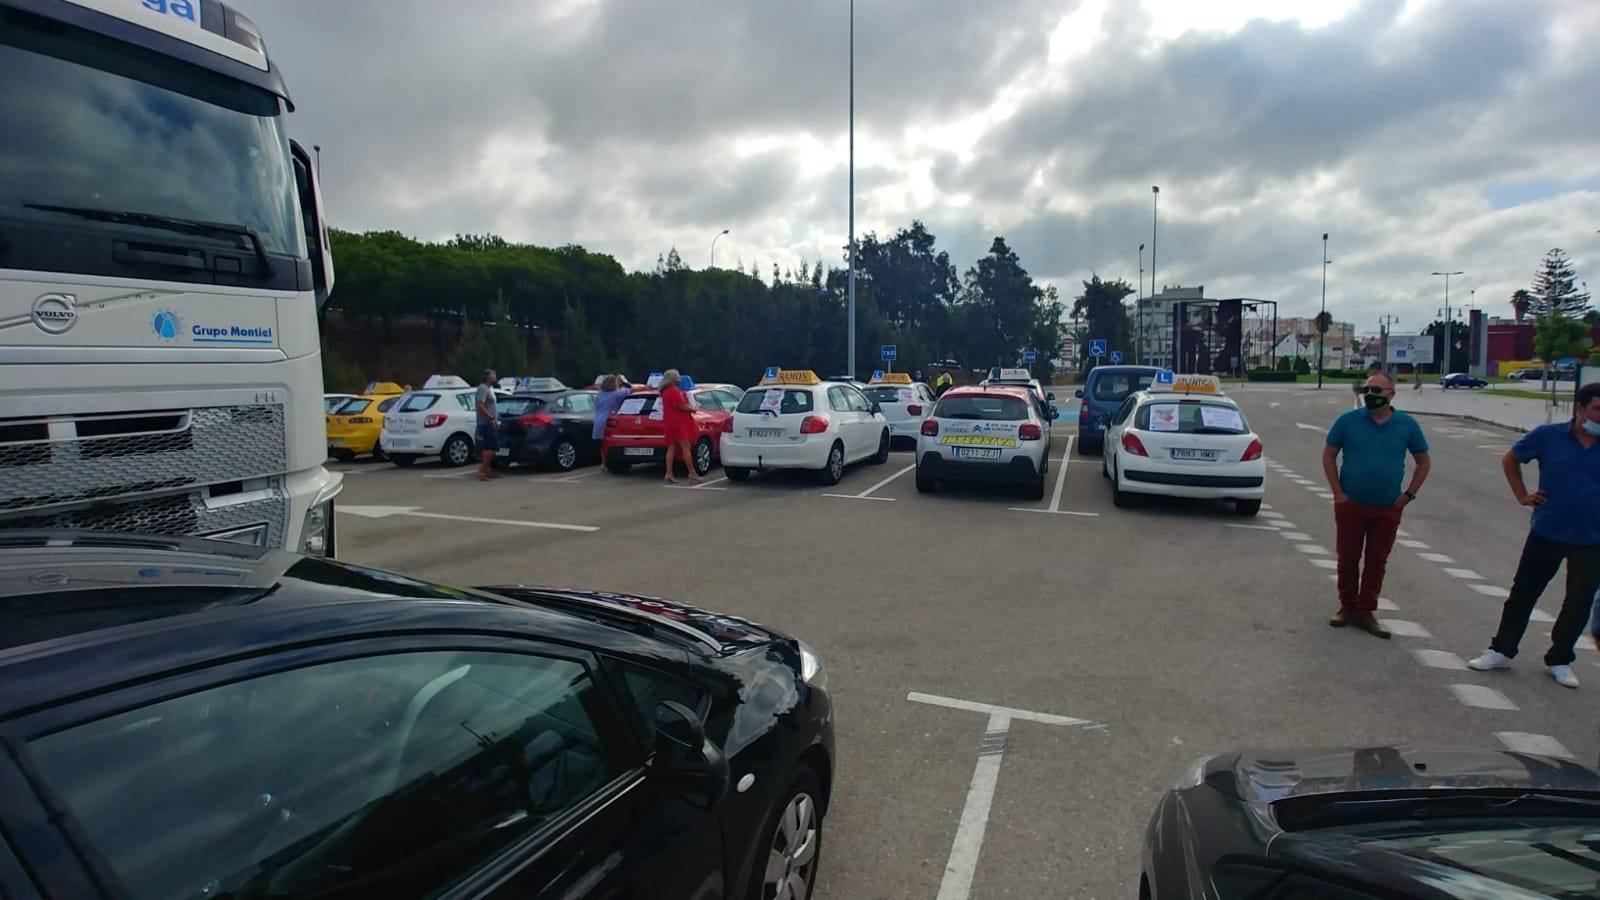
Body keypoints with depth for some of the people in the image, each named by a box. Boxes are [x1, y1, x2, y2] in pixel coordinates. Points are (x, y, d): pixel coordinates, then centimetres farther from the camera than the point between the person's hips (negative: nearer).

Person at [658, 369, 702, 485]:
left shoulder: (665, 392, 16)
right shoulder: (674, 391, -15)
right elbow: (683, 406, -19)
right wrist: (692, 409, -2)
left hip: (669, 422, 10)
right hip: (678, 422, -10)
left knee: (671, 448, 7)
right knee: (686, 448, -6)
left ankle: (669, 475, 4)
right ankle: (692, 474, -4)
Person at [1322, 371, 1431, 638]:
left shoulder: (1407, 425, 0)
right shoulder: (1348, 421, -4)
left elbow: (1423, 462, 10)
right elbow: (1328, 456, 1)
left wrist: (1408, 495, 1)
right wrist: (1338, 492, -6)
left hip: (1388, 509, 1)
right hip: (1350, 504, -1)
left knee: (1377, 561, 6)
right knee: (1348, 557, 6)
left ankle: (1365, 612, 16)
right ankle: (1347, 607, 21)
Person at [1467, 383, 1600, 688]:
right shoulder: (1548, 435, -9)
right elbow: (1510, 460, 7)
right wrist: (1522, 495, 0)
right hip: (1546, 533, -1)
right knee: (1523, 592, 7)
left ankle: (1559, 660, 25)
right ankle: (1501, 650, 17)